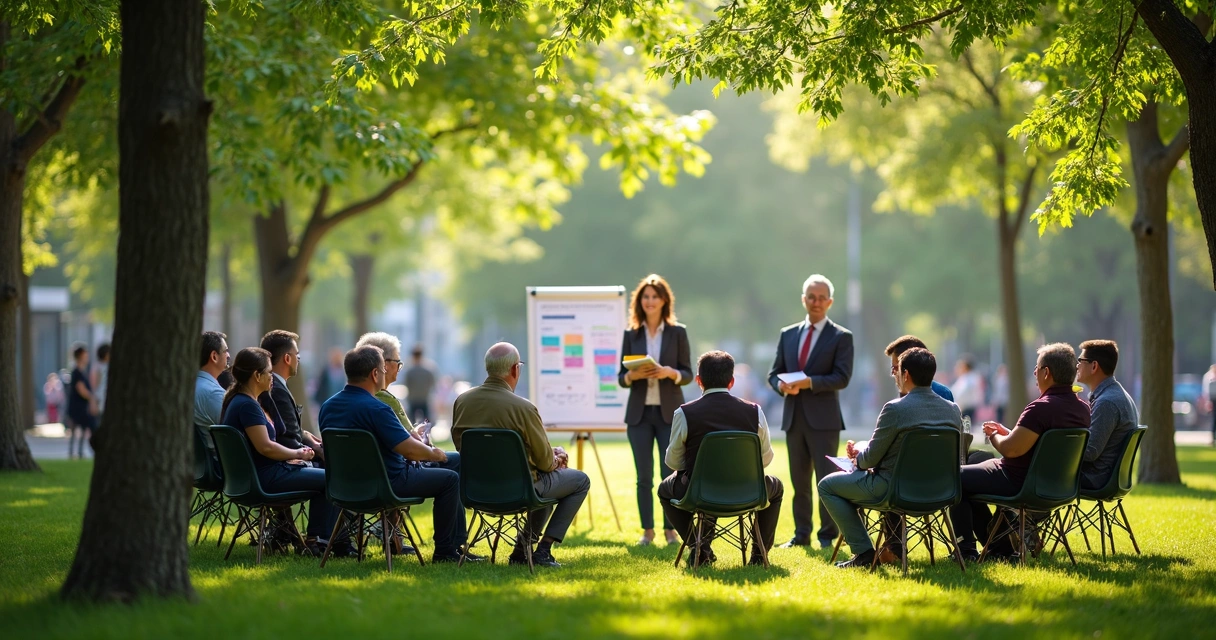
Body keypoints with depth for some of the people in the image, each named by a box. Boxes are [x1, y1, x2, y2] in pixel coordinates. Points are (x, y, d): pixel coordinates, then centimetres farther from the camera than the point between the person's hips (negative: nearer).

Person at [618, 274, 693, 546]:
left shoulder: (677, 332, 3)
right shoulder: (631, 334, 6)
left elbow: (688, 374, 2)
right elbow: (621, 377, 7)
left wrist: (669, 373, -18)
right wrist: (632, 375, -15)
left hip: (669, 412, -1)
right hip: (639, 412, 1)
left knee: (670, 474, -2)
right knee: (644, 476, 2)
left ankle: (670, 529, 7)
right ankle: (647, 530, 10)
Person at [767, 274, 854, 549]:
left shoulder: (841, 337, -1)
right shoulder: (788, 335, 14)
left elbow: (842, 378, -10)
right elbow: (774, 373, 13)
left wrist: (810, 382, -21)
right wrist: (781, 385, -10)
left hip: (823, 419, -5)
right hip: (794, 417, 5)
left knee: (827, 479, -4)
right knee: (799, 480, 9)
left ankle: (828, 536, 1)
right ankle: (801, 534, 15)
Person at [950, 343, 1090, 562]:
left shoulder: (1041, 408, -27)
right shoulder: (1083, 409, 1)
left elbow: (1011, 449, -27)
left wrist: (993, 436, -6)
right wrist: (1007, 432, 14)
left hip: (1020, 483, -9)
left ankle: (966, 551, 11)